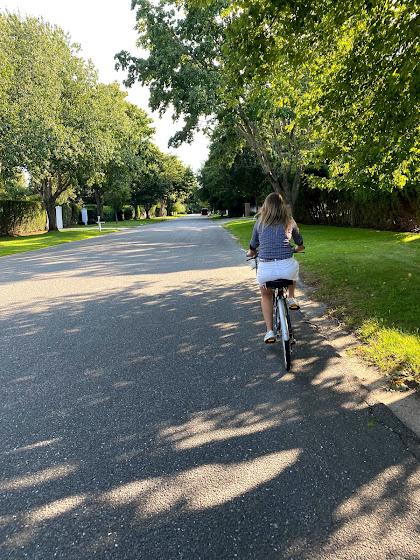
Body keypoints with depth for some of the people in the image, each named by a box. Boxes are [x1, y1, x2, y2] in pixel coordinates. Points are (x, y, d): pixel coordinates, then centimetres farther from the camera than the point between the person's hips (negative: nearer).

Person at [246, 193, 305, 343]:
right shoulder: (289, 221, 10)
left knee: (266, 295, 29)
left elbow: (253, 247, 20)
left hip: (266, 269, 0)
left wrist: (251, 253, 43)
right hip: (286, 267, 0)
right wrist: (295, 249, 49)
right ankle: (292, 299, 37)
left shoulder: (260, 222, 9)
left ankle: (269, 331, 20)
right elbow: (300, 245, 26)